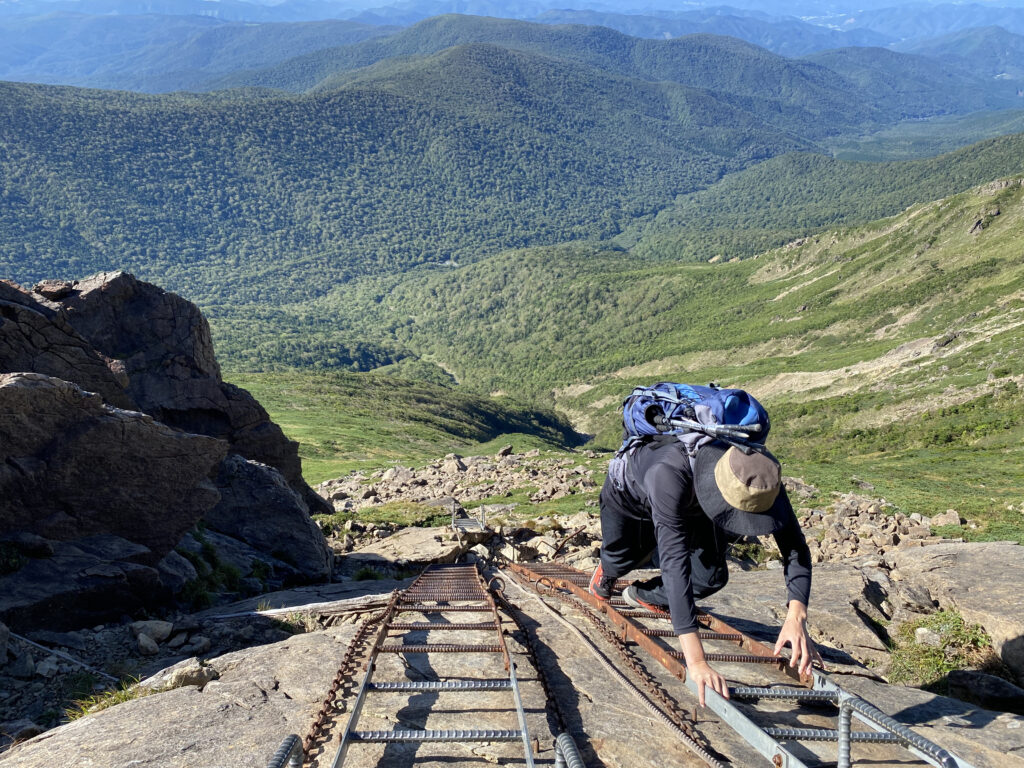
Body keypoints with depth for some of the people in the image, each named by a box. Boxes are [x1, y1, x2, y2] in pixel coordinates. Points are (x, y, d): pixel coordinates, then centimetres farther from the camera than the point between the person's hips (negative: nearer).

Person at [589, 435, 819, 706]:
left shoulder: (761, 477, -38)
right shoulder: (670, 474, -52)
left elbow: (794, 545, -33)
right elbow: (675, 563, -57)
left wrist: (796, 618, -49)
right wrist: (696, 661, -62)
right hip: (629, 490, -3)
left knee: (711, 577, -9)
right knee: (623, 559, 15)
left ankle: (646, 596, 21)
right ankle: (607, 572, 54)